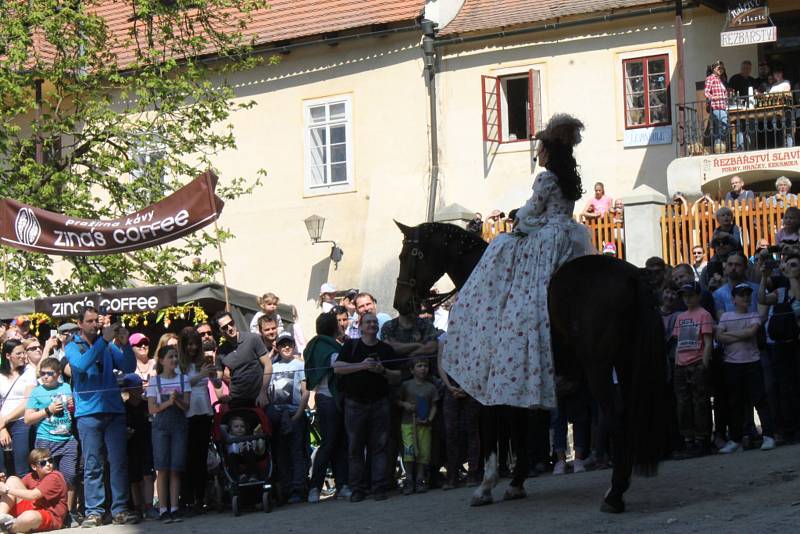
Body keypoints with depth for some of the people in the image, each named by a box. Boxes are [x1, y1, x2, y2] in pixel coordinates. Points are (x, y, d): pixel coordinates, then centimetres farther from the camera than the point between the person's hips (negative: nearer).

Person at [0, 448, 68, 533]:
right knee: (13, 480, -2)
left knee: (29, 516, -44)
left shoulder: (55, 477, -15)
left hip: (51, 517, -7)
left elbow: (33, 495, -24)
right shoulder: (32, 477, 9)